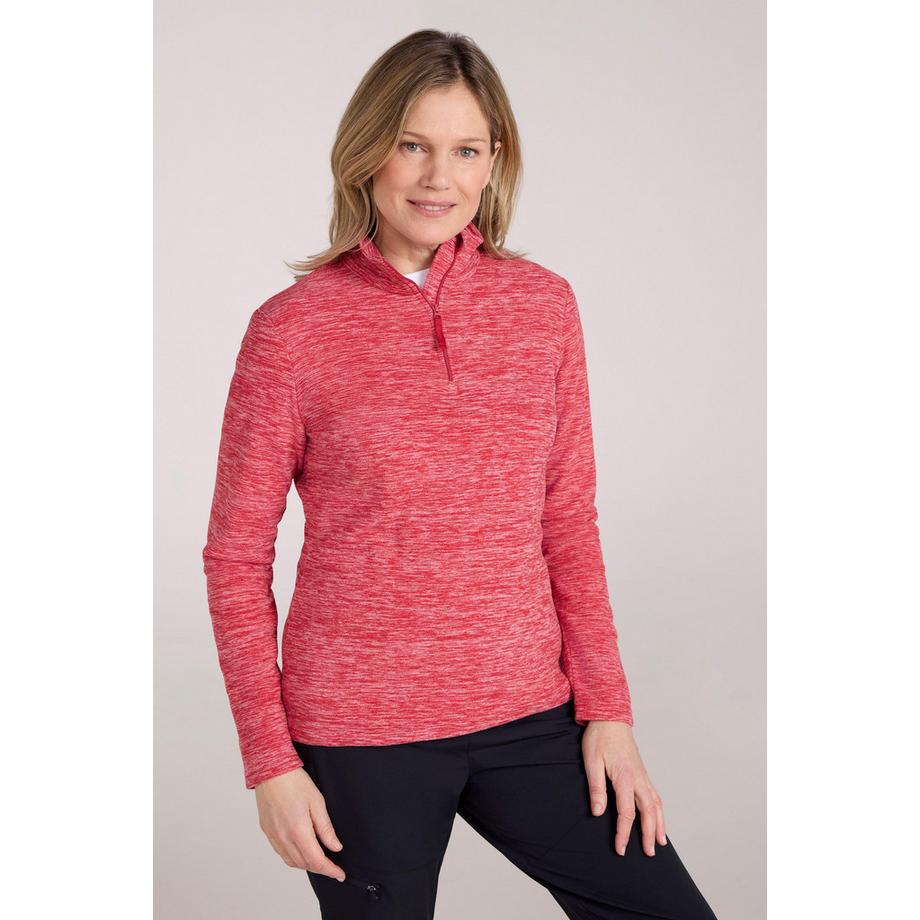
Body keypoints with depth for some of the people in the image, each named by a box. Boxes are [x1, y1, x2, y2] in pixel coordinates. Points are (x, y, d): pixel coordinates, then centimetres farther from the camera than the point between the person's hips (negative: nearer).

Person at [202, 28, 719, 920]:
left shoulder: (543, 303, 3)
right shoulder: (293, 328, -6)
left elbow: (569, 521, 8)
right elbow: (236, 556, -2)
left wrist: (607, 710, 3)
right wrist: (270, 762, -5)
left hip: (529, 713, 3)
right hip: (360, 733, -3)